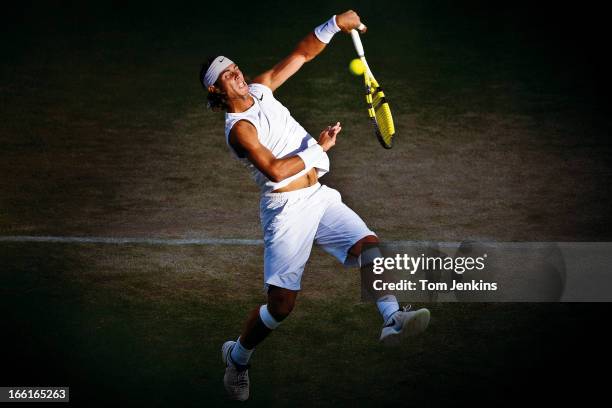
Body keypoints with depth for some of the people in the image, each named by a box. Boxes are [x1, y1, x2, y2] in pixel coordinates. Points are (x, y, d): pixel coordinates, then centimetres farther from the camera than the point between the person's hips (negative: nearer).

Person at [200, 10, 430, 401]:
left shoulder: (260, 89, 10)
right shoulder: (239, 128, -12)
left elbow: (303, 53, 11)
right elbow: (275, 170, -23)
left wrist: (334, 24, -4)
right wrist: (318, 147, -15)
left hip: (318, 197, 7)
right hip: (286, 208, -7)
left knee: (370, 245, -17)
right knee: (282, 303, -7)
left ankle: (392, 318, -32)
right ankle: (237, 356, 17)